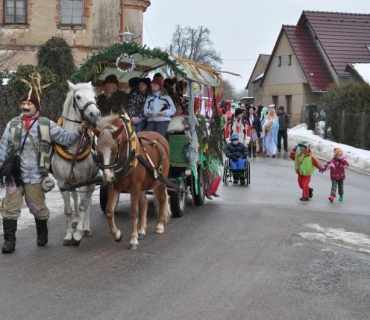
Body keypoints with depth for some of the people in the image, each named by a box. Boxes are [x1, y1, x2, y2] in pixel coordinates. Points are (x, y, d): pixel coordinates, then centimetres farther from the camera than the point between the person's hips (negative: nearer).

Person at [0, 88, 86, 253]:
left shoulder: (47, 125, 0)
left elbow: (65, 138, -2)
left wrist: (78, 131, -18)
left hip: (35, 176, -1)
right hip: (14, 175, 2)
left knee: (38, 208, 10)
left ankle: (42, 233, 35)